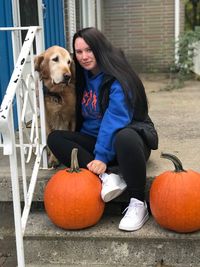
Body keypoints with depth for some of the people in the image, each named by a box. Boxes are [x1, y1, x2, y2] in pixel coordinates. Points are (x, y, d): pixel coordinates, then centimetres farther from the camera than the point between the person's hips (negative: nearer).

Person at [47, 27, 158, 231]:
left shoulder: (117, 80, -17)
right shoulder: (83, 77, 6)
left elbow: (114, 122, -25)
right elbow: (82, 116, 15)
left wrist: (102, 156, -30)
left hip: (128, 134, -7)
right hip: (95, 139, 7)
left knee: (125, 138, -42)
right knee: (54, 138, -12)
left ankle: (138, 204, -24)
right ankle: (107, 177, -26)